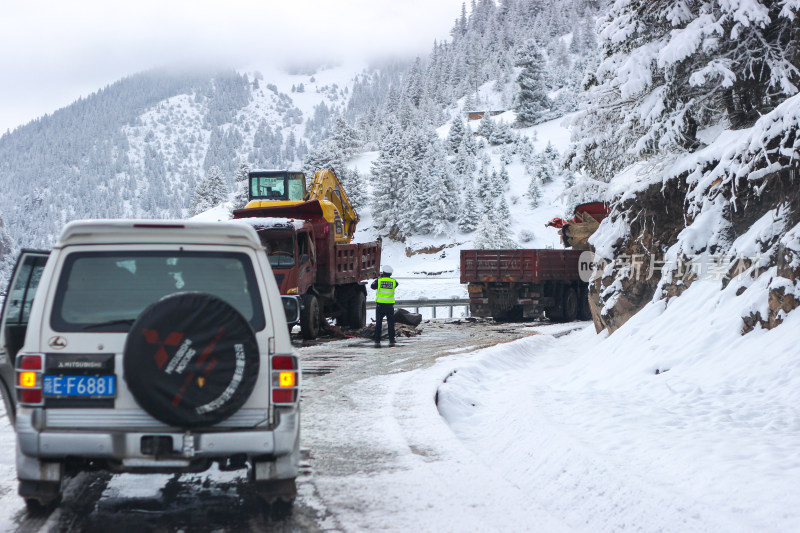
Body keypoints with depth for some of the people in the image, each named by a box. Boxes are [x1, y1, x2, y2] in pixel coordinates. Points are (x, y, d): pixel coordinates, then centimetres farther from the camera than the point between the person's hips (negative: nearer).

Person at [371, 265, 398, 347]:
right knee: (391, 323, 9)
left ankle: (377, 341, -1)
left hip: (380, 305, -1)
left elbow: (373, 286, 12)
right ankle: (391, 341, 8)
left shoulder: (379, 281, -6)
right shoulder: (393, 281, -2)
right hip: (390, 305, 1)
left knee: (378, 323, 4)